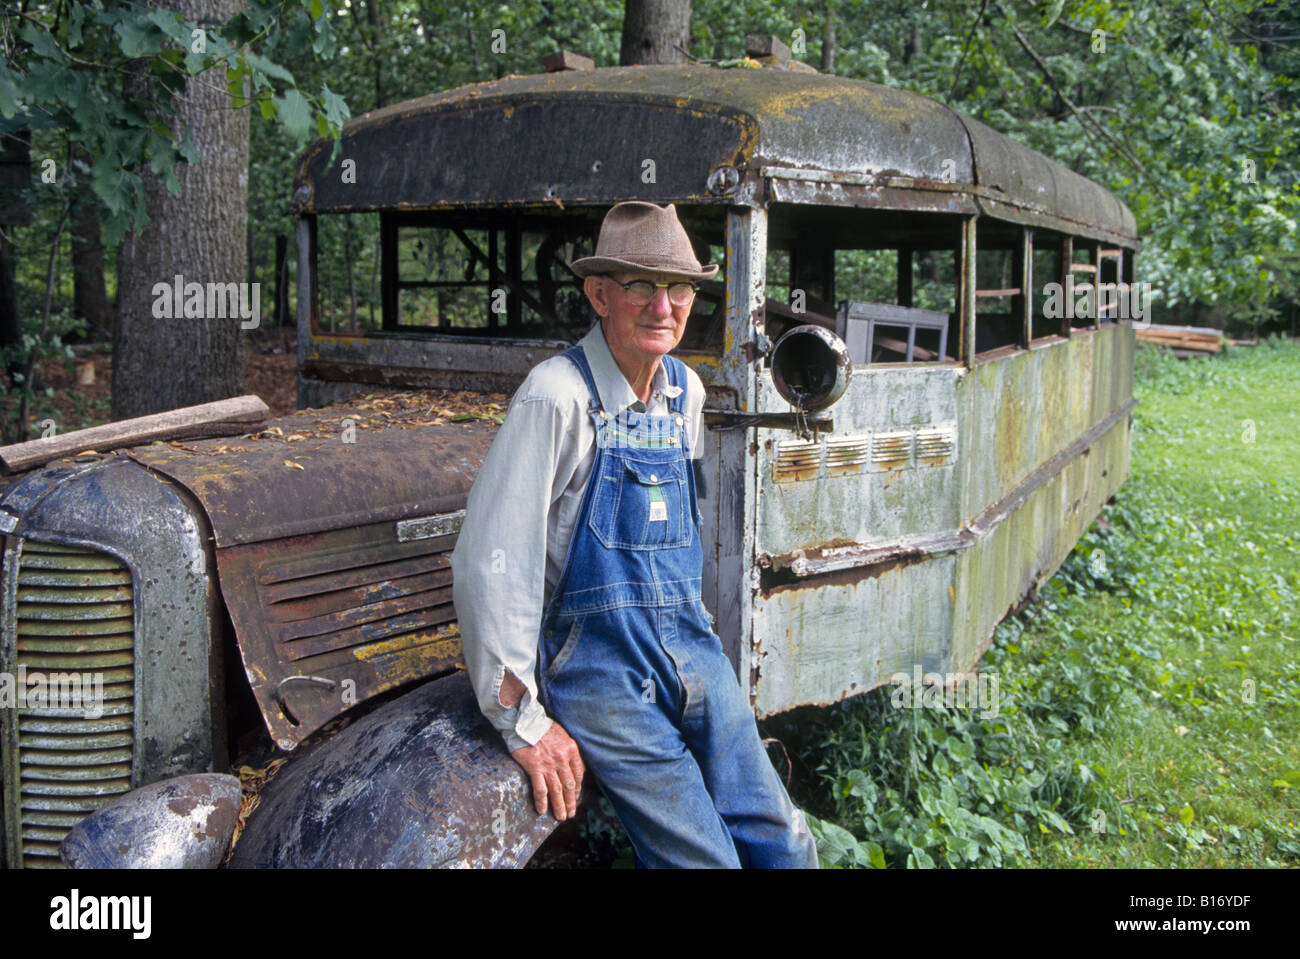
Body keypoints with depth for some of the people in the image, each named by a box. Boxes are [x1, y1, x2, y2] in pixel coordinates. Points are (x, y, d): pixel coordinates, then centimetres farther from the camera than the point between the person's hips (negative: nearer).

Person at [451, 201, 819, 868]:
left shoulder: (686, 390, 8)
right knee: (704, 857, -8)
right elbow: (490, 562, -17)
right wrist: (524, 723, -15)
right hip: (600, 659, -6)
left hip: (690, 649, 7)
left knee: (780, 841, 2)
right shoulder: (559, 396, -15)